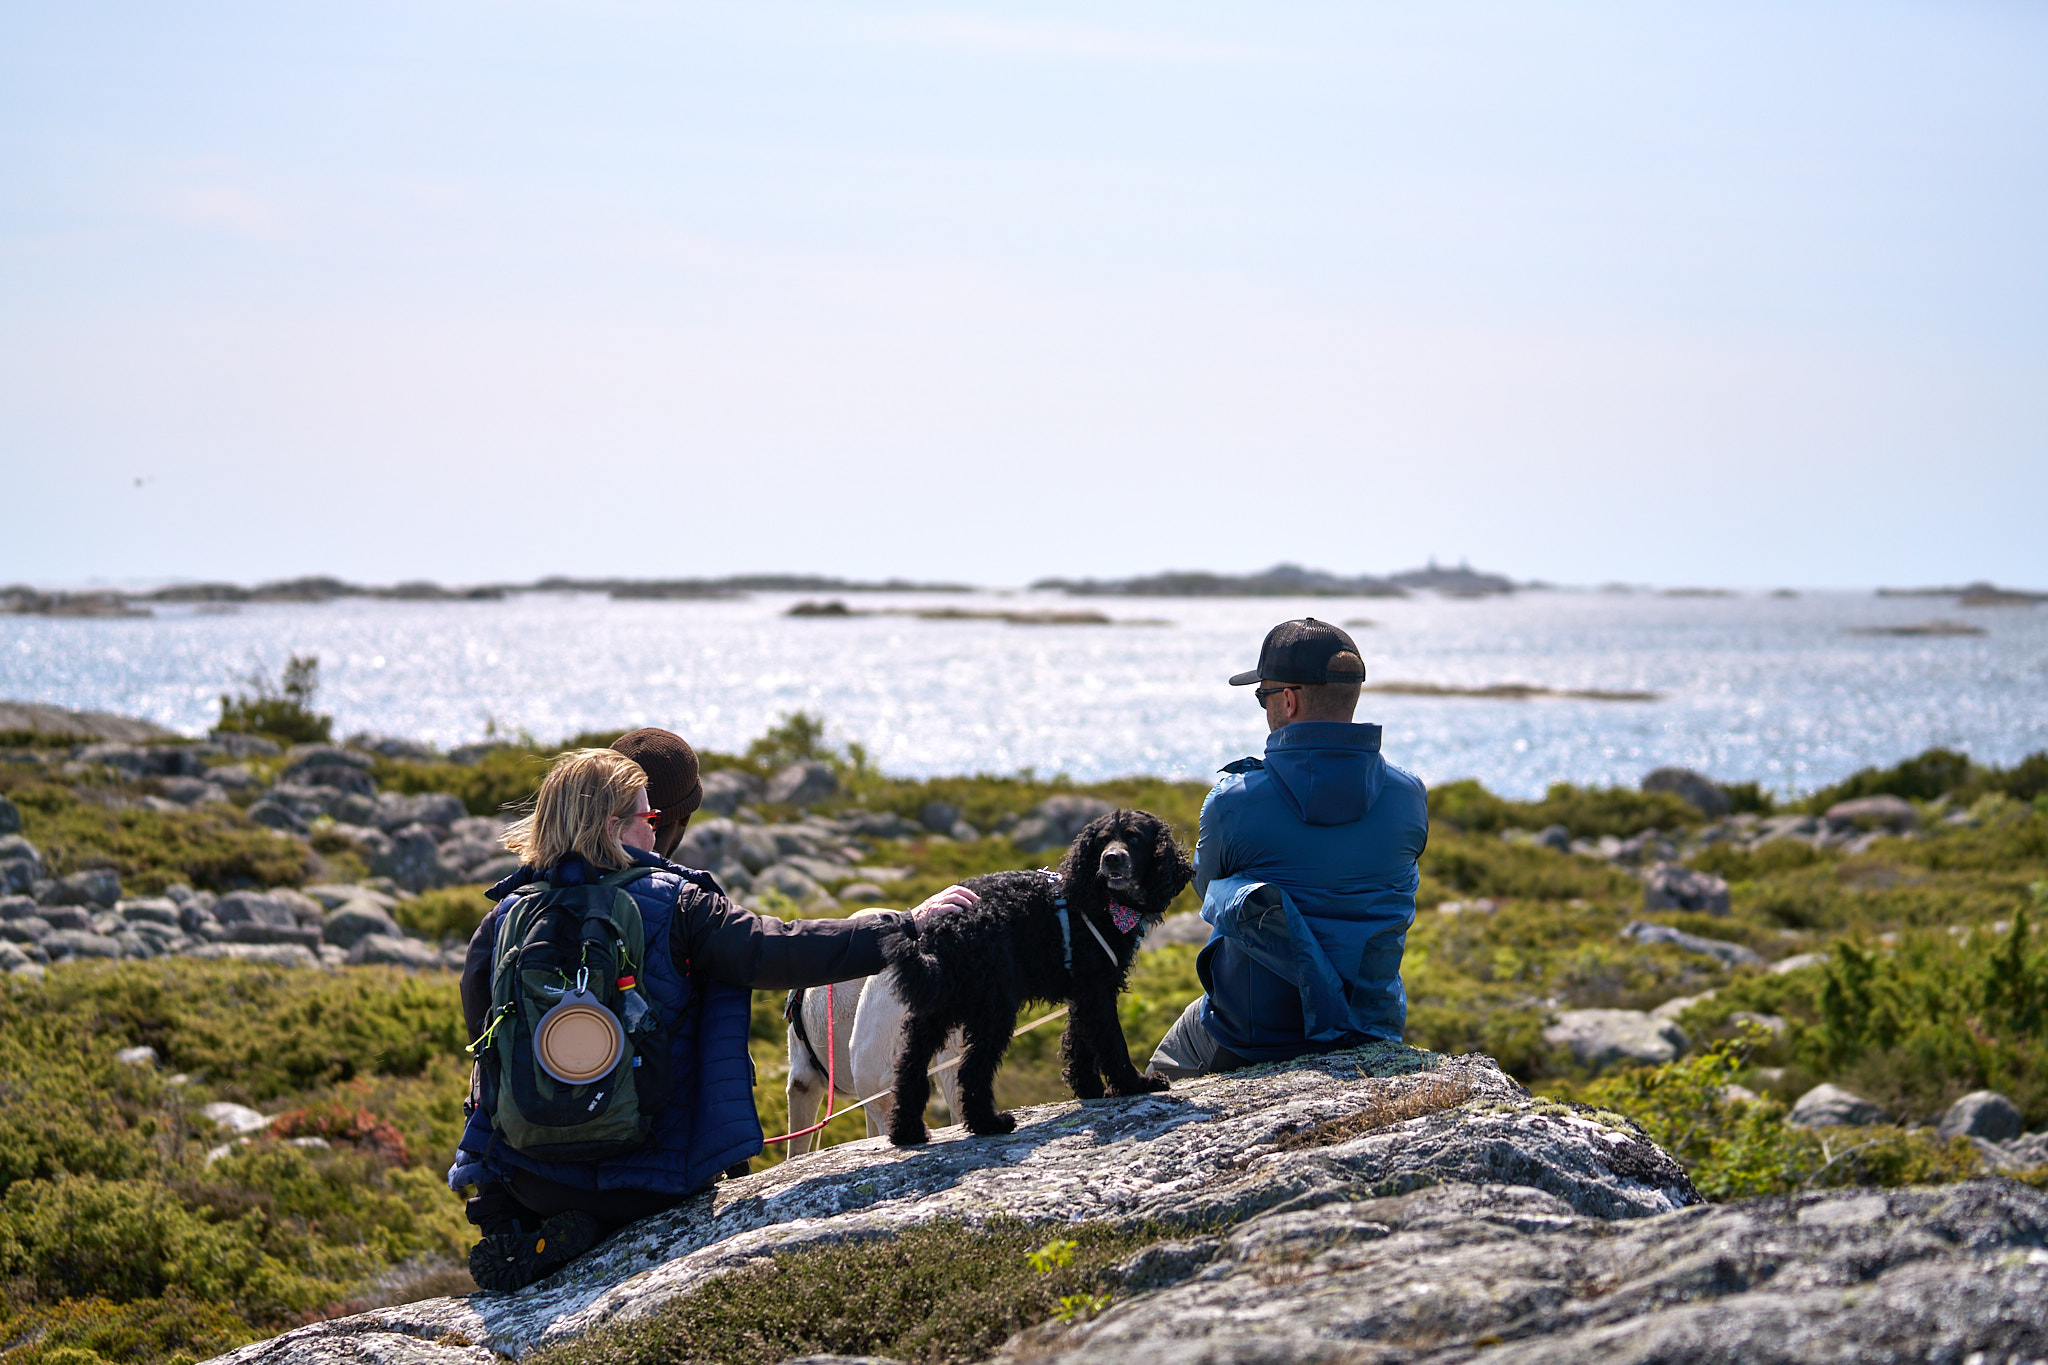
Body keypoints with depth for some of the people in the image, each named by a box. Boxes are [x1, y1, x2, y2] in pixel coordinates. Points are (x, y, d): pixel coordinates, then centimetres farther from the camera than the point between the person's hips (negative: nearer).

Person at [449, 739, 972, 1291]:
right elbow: (784, 951, -13)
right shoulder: (674, 904, -11)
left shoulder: (510, 914, -3)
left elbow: (478, 1022, 9)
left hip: (527, 1172, 2)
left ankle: (515, 1234, 3)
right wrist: (911, 924, -5)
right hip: (646, 1180, -2)